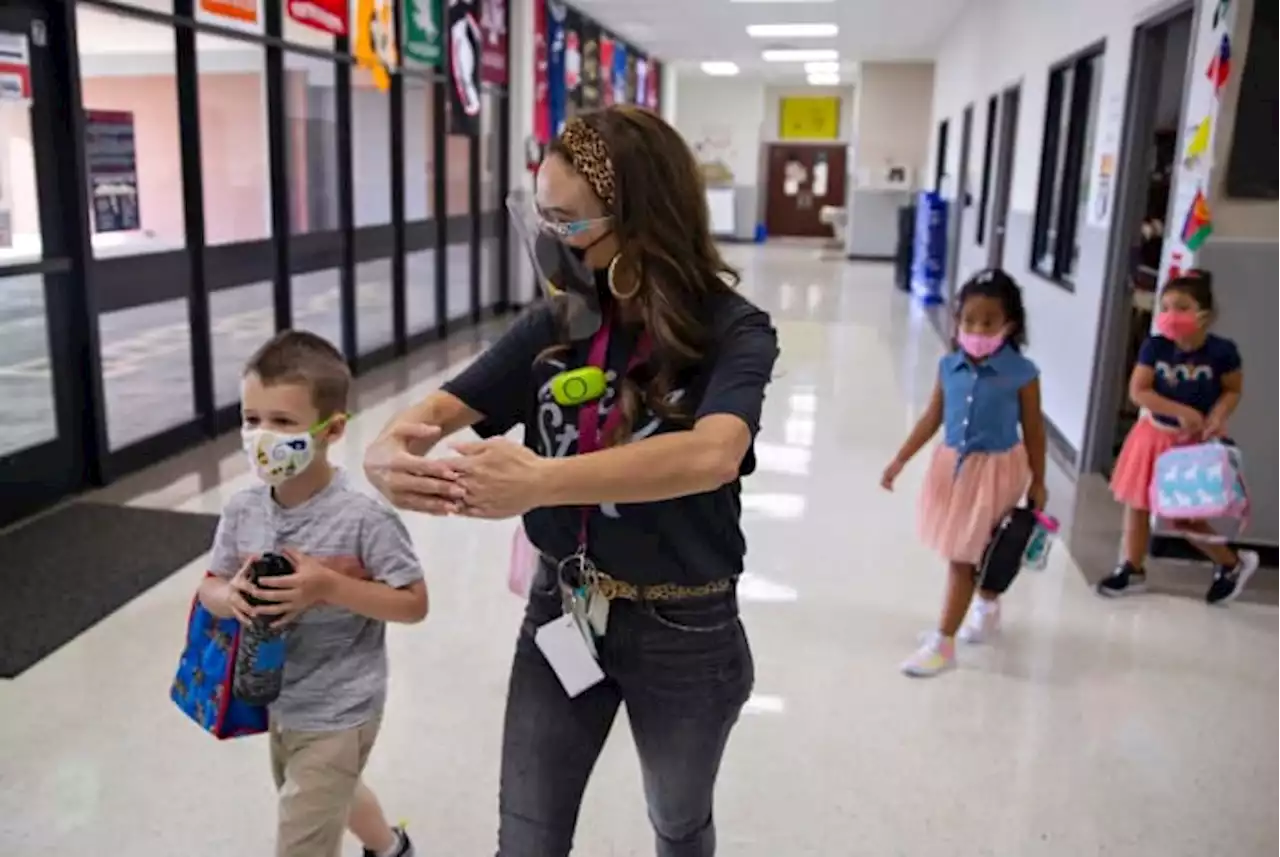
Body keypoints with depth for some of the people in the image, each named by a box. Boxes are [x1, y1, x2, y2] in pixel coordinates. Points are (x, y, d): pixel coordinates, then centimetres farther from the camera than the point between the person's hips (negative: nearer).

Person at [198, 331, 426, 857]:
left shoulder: (363, 519, -26)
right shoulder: (242, 513, -10)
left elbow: (414, 605, -19)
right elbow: (210, 588, 3)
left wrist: (329, 586, -30)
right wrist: (232, 596, -21)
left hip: (337, 715, -7)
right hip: (277, 704, 7)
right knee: (331, 795, 32)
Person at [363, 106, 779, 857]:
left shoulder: (732, 331, -19)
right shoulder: (560, 323, -5)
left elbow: (713, 455, -38)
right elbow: (446, 406, -11)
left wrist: (541, 481, -48)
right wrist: (391, 451, -34)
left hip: (684, 632, -3)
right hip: (562, 612, 4)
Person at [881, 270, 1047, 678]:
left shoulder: (1022, 373, -15)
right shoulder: (950, 366, -4)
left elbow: (1033, 430, -6)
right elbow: (932, 417, 4)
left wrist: (1037, 483, -1)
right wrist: (900, 460, 3)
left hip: (995, 471, -5)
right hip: (953, 465, 5)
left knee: (962, 558, -1)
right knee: (974, 553, 22)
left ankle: (943, 643, 9)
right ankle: (987, 606, 50)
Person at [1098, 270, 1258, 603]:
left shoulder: (1222, 351, -16)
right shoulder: (1155, 346, -12)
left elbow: (1233, 391, -2)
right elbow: (1138, 392, -15)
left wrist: (1215, 418, -19)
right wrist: (1181, 411, -24)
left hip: (1197, 442, -3)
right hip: (1155, 435, 3)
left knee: (1184, 516, 2)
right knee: (1137, 504, 10)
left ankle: (1233, 563, 28)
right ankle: (1132, 569, 27)